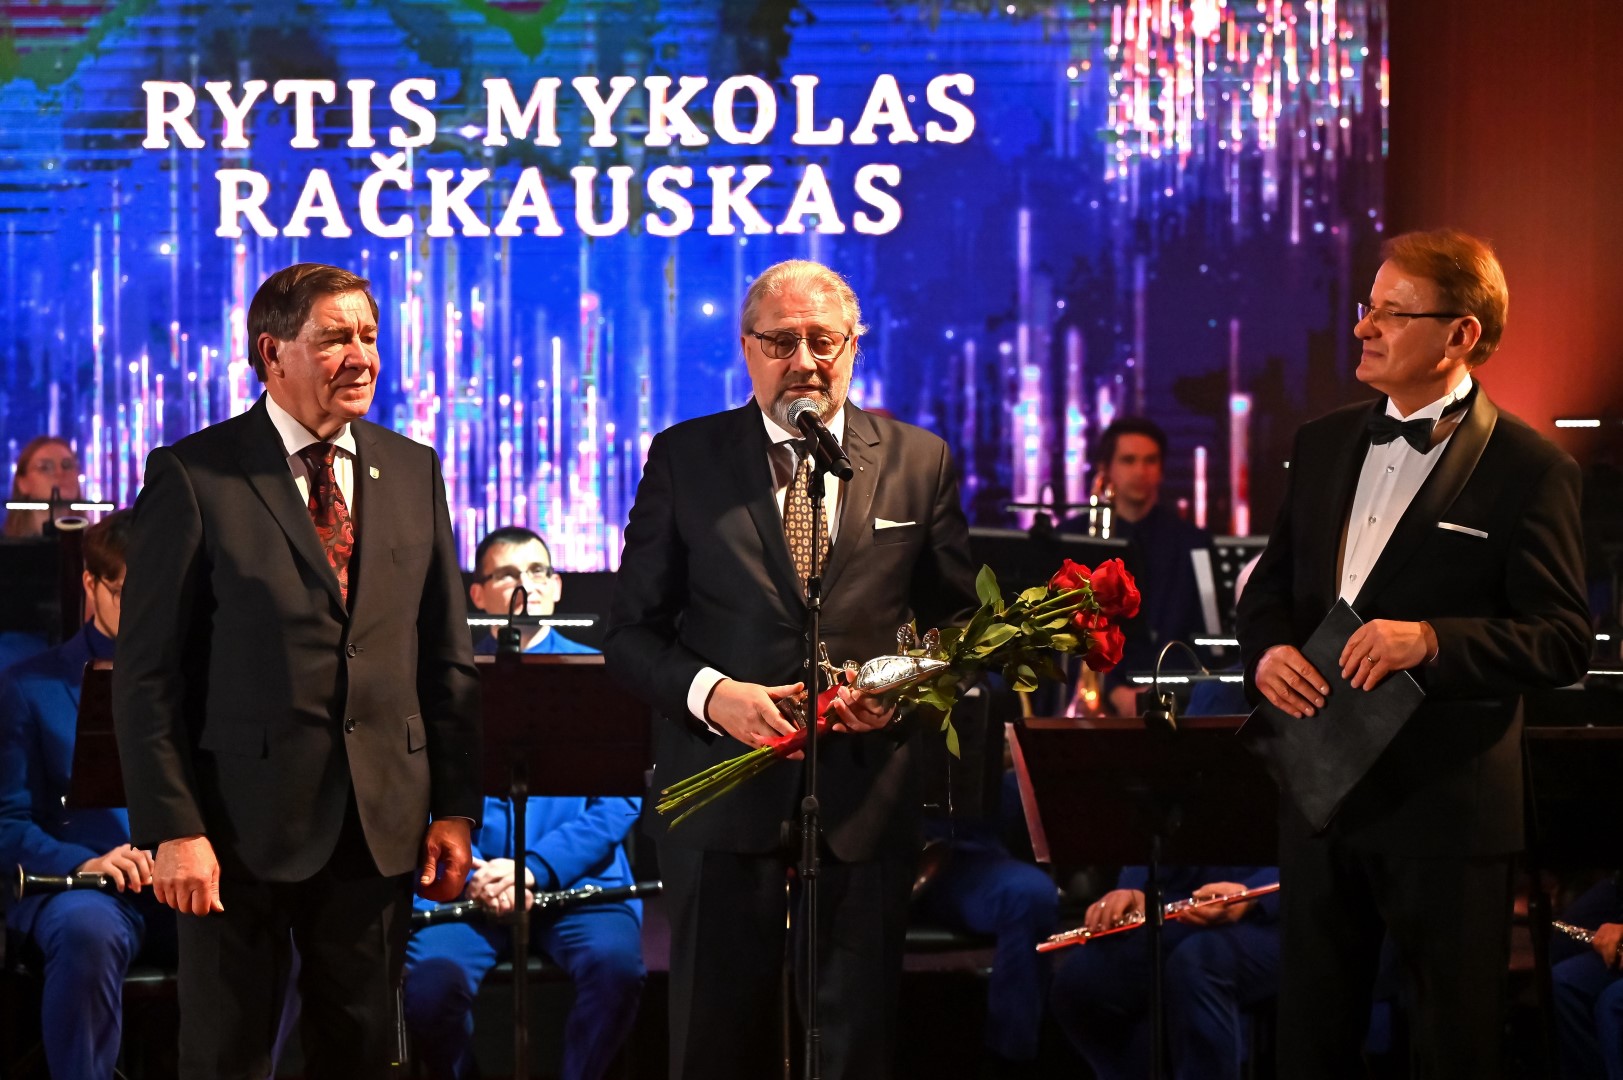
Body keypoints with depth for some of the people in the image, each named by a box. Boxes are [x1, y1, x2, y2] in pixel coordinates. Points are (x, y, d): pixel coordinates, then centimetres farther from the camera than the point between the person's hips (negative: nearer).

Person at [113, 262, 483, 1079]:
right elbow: (148, 672, -7)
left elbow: (447, 657, 11)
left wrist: (456, 806, 5)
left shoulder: (413, 473, 9)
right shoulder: (193, 476, -5)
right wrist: (173, 828, -14)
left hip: (381, 824, 4)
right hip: (243, 823, -4)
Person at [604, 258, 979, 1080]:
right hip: (723, 792, 0)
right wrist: (709, 693, -16)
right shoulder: (684, 457, 3)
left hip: (865, 794, 1)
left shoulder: (919, 461, 6)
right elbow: (630, 632, 3)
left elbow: (956, 622, 10)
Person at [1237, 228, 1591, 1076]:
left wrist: (1431, 640, -27)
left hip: (1446, 805, -6)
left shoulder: (1527, 468, -9)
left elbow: (1563, 640, -13)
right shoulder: (1323, 444, 10)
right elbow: (1272, 583, 16)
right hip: (1321, 788, 6)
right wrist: (1266, 649, -7)